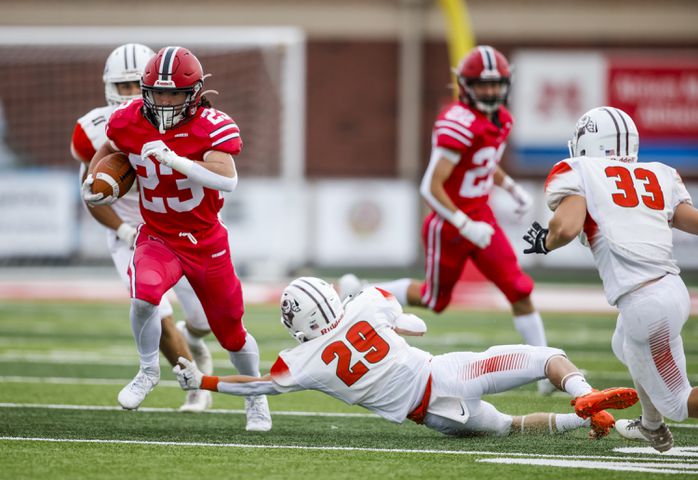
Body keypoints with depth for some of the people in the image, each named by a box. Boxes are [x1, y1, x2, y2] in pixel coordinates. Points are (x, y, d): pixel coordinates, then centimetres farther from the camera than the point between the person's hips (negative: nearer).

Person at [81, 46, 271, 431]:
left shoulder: (212, 127, -21)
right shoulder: (129, 121, -9)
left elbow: (227, 179, -37)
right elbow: (109, 149, 16)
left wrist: (172, 158, -40)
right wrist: (91, 181, 0)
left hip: (205, 242, -1)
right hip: (157, 237, 1)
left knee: (231, 333, 10)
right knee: (145, 295, -31)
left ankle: (256, 398, 40)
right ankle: (149, 371, -3)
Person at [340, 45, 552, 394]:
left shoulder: (501, 120, 3)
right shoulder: (458, 125, -25)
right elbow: (431, 187, -27)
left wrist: (513, 189, 10)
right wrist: (466, 227, -26)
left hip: (481, 218, 7)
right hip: (450, 225, -7)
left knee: (520, 292, -3)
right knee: (434, 297, 12)